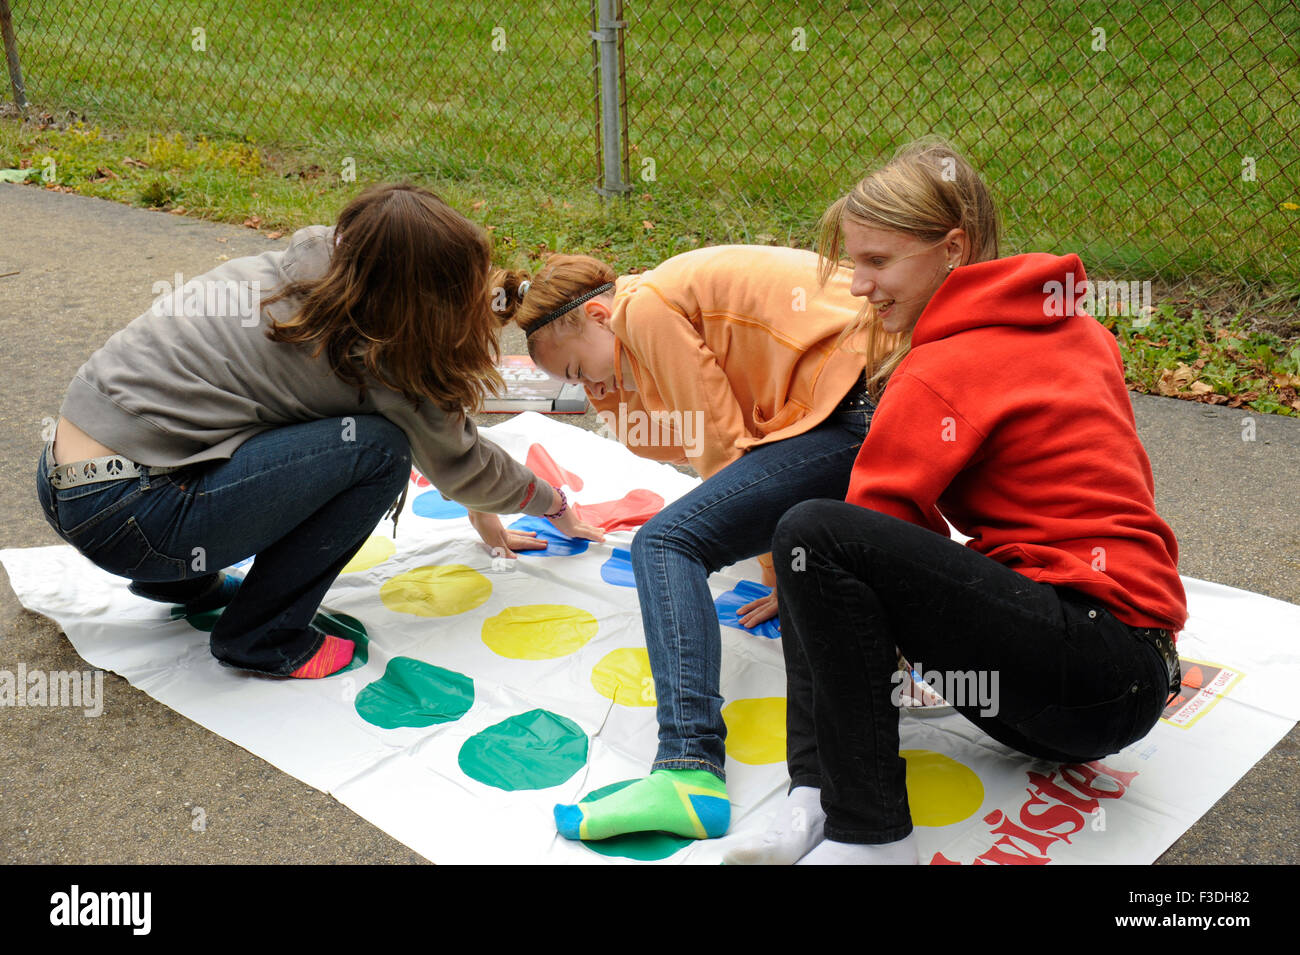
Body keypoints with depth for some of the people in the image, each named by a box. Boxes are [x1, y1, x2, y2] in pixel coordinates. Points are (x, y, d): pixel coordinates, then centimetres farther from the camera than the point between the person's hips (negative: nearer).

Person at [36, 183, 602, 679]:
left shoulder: (308, 264, 7)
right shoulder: (364, 357, -15)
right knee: (379, 447, -15)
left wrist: (480, 511, 27)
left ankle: (185, 582, 23)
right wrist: (555, 505, 19)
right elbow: (459, 463, 1)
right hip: (123, 519, -9)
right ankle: (263, 639, -2)